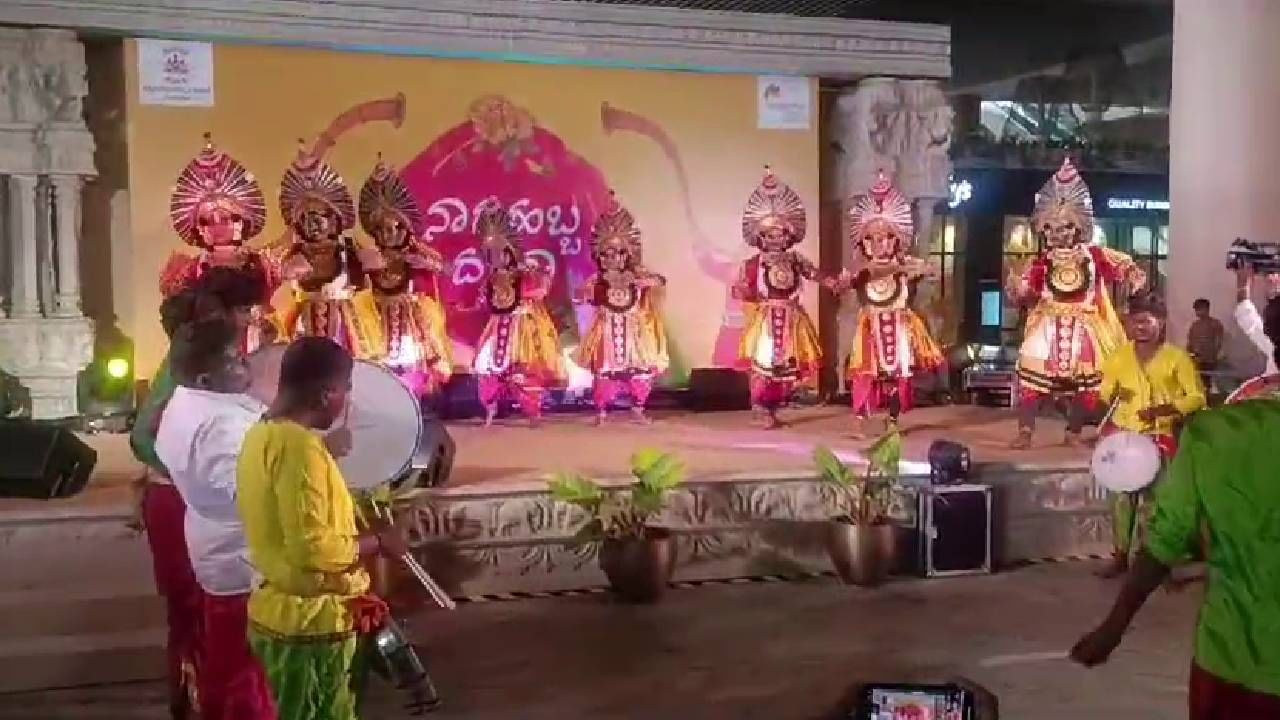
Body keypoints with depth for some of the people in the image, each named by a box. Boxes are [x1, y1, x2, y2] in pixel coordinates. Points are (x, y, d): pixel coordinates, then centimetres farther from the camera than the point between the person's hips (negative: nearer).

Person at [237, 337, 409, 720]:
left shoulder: (262, 434, 8)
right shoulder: (299, 444, -23)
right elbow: (310, 547, -28)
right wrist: (377, 541, -14)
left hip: (280, 612, 9)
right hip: (310, 620, -9)